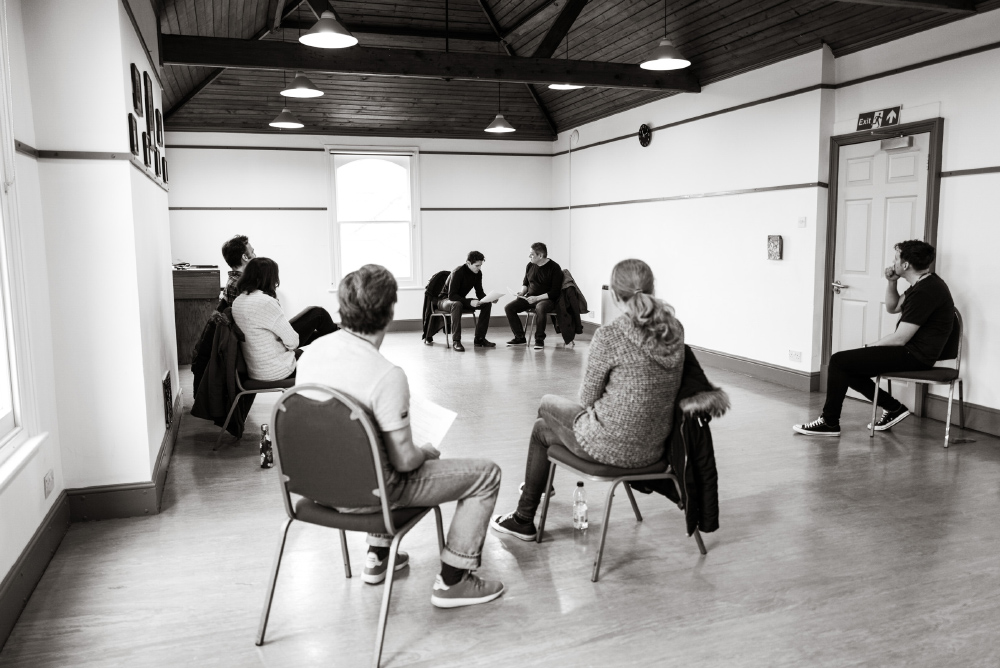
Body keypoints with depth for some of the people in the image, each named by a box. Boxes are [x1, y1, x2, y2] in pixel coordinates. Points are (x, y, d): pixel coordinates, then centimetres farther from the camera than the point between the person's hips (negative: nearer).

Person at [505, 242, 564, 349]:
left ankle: (539, 339, -24)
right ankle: (520, 338, -1)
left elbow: (555, 292, -15)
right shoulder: (530, 266, 8)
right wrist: (522, 291, 0)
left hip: (547, 299, -6)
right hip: (530, 298, 6)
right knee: (508, 308, -13)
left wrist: (537, 298, -22)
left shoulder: (554, 268, -11)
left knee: (540, 308, -41)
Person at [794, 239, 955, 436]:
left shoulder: (925, 291, -21)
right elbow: (892, 307, 23)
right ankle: (893, 407, 14)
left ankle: (829, 423, -3)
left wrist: (871, 346, -5)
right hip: (910, 352, 10)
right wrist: (891, 282, 6)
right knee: (846, 365, 11)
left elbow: (899, 338, -22)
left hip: (913, 357, -10)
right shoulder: (924, 283, 11)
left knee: (839, 361, -13)